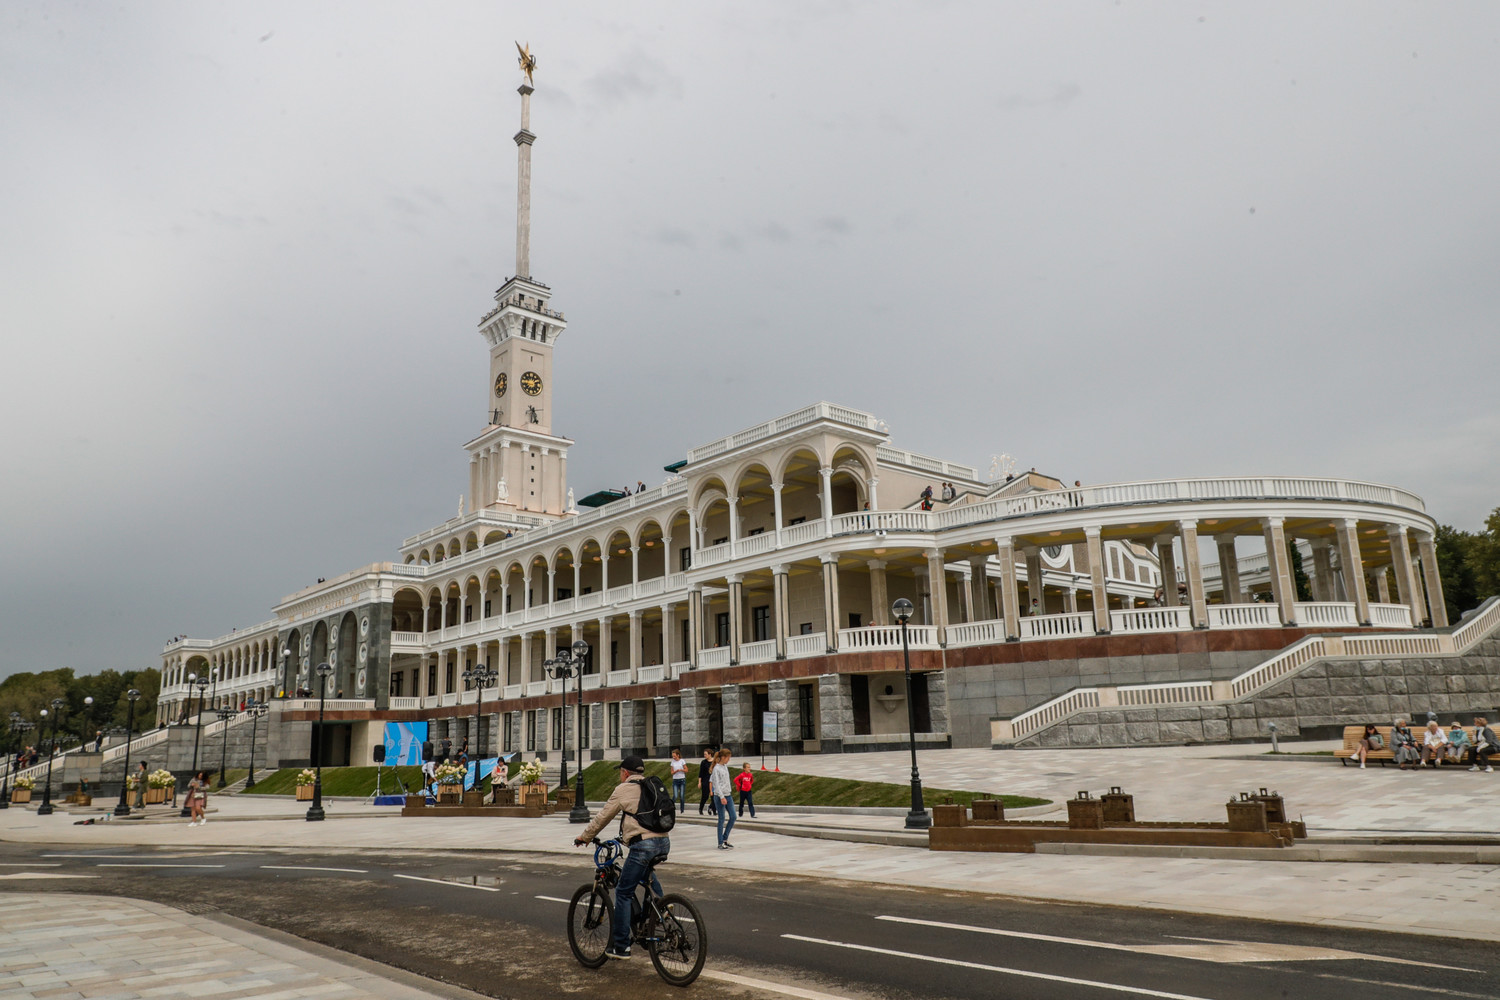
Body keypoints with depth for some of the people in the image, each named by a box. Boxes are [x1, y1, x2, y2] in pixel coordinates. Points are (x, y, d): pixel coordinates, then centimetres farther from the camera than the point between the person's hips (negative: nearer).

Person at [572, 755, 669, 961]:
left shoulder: (623, 789, 3)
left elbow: (603, 816, 9)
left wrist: (584, 837, 22)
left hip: (643, 846, -7)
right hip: (664, 843, 7)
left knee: (623, 892, 4)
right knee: (646, 870, 39)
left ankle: (621, 946, 6)